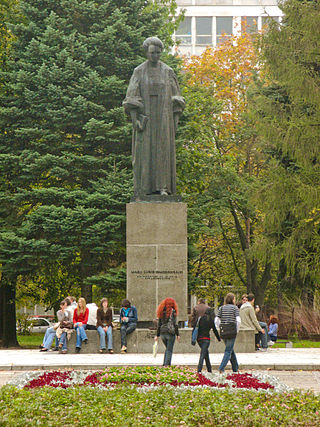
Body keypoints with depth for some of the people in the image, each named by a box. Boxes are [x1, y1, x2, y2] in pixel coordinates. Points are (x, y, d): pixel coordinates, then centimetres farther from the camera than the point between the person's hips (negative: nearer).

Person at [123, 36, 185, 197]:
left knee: (163, 150, -2)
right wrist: (134, 118, -11)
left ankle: (162, 186, -1)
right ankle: (145, 188, -2)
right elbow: (131, 97, -1)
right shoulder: (139, 72, 2)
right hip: (145, 116, -1)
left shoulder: (168, 72, 7)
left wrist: (175, 119, 2)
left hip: (163, 118, 2)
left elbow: (175, 97, 9)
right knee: (145, 152, -3)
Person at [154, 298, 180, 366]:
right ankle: (167, 365, -7)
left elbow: (159, 324, 10)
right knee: (169, 350, 0)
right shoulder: (172, 311, -6)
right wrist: (177, 334, -3)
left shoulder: (161, 312, 9)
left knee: (167, 349, 19)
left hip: (162, 333, 5)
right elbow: (175, 324, -8)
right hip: (170, 332, -5)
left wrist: (157, 335, 14)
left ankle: (165, 364, 13)